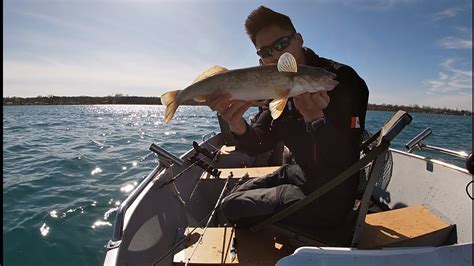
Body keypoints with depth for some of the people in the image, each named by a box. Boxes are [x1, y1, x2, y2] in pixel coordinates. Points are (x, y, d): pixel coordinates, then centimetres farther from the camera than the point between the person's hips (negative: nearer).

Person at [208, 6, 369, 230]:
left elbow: (342, 161, -25)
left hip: (331, 197, -7)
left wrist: (316, 118, -43)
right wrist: (238, 126, -29)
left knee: (231, 207, -6)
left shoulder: (342, 79, -21)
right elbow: (258, 145, -8)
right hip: (302, 174, 7)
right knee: (236, 195, 18)